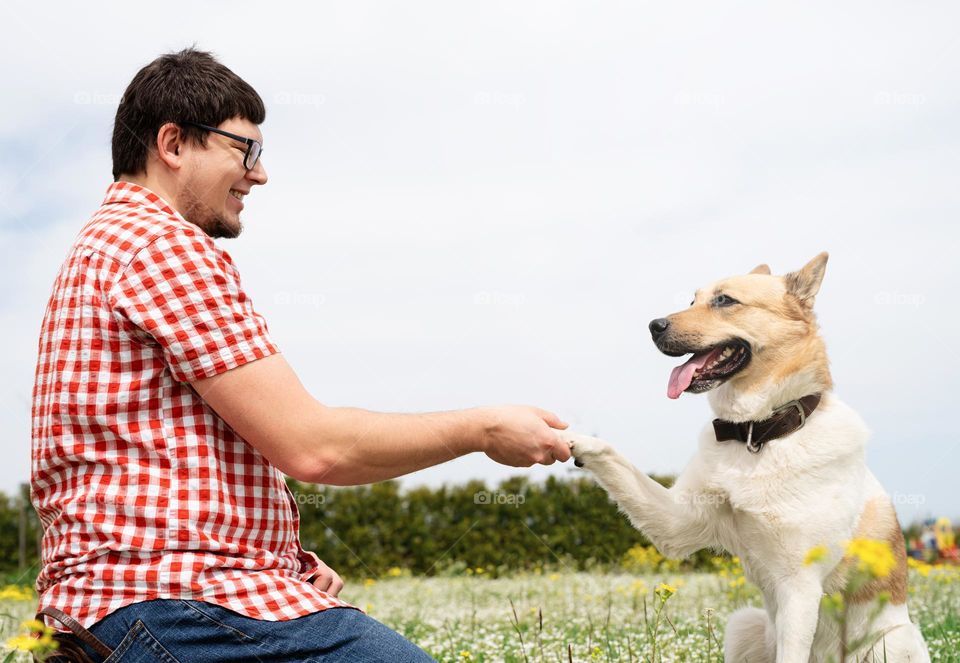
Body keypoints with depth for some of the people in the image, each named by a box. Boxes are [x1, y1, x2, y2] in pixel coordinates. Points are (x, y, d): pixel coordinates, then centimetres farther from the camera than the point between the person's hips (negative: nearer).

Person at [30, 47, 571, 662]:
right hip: (175, 605, -11)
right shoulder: (166, 245, -10)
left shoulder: (109, 243, 24)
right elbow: (310, 445, -15)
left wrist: (286, 559, 10)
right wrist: (482, 429, -4)